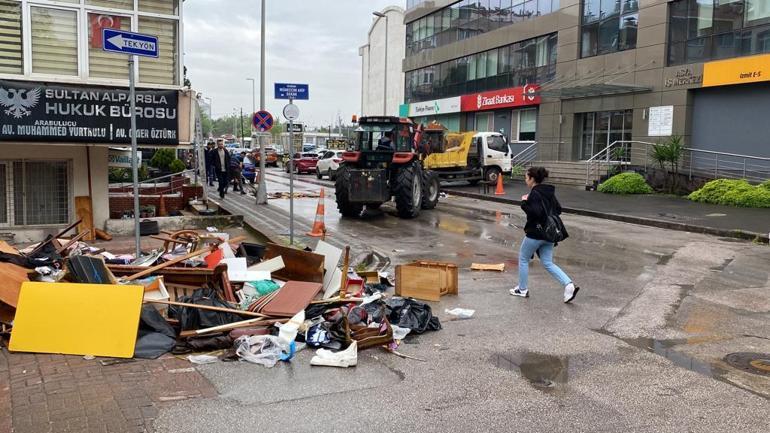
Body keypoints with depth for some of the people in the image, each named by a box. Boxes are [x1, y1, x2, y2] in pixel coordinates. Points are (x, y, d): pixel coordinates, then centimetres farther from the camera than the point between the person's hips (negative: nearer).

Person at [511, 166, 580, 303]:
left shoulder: (534, 194, -17)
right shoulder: (549, 192, 8)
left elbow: (536, 213, -29)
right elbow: (558, 209, 14)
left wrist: (524, 202, -18)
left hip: (535, 234, -8)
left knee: (523, 259, 13)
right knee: (548, 263, 13)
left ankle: (522, 289, 23)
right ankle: (569, 285, -4)